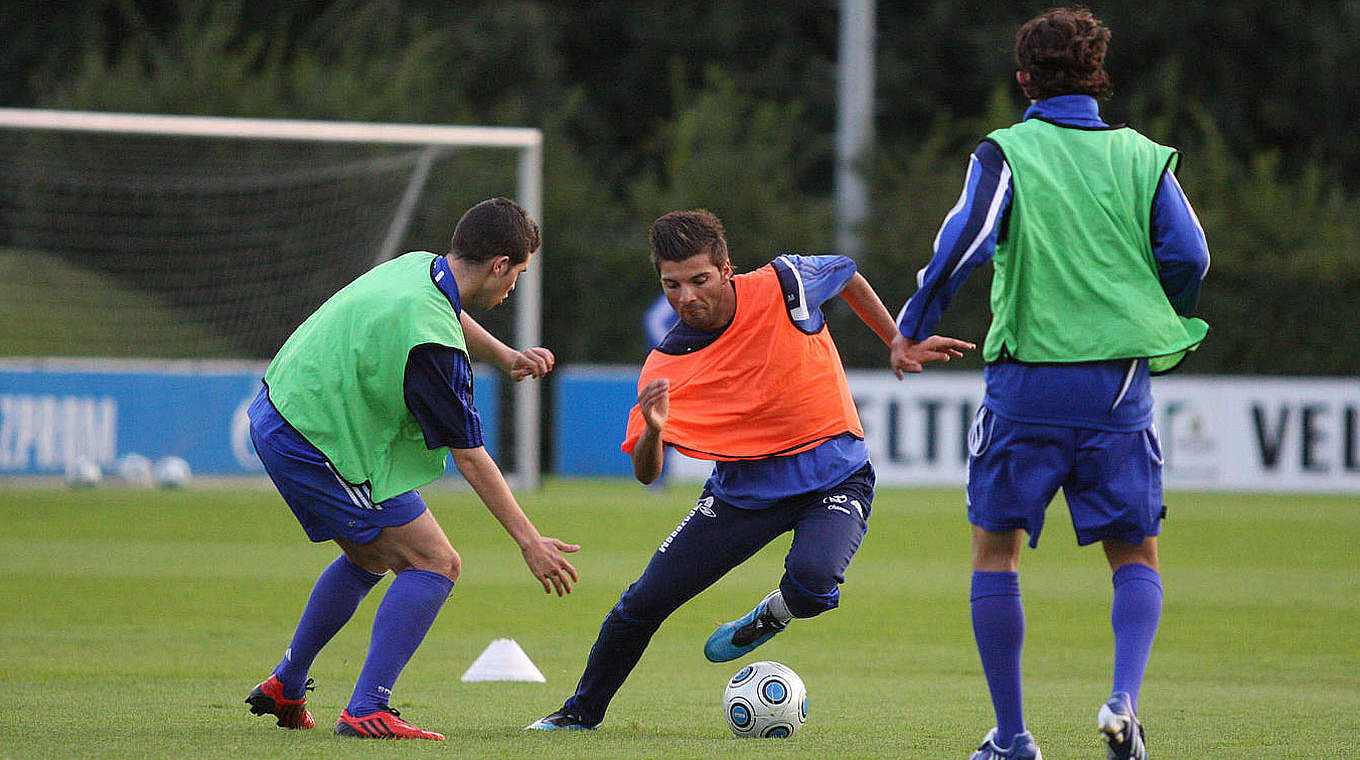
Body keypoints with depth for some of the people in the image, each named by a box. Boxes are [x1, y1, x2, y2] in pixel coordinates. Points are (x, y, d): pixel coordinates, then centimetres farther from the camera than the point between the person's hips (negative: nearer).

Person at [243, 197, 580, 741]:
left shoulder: (416, 268, 1)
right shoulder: (432, 345, -26)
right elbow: (468, 455, -19)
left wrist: (507, 357, 19)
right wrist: (530, 541, -13)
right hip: (320, 444, -10)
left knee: (370, 557, 27)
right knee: (434, 563, -8)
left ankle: (284, 688, 36)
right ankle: (367, 712, -14)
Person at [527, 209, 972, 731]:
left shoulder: (781, 287, -16)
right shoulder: (665, 367, -10)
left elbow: (846, 275, 7)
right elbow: (645, 473, -8)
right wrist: (653, 431, -31)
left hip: (834, 479, -3)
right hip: (742, 487, 3)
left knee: (811, 585, -33)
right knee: (644, 601, 0)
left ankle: (772, 616, 5)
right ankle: (582, 712, 24)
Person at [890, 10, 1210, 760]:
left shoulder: (1005, 154, 0)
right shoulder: (1141, 157, 6)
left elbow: (966, 237, -14)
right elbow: (1188, 255, -3)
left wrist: (912, 326, -4)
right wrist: (1159, 332, 16)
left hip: (1027, 384, -2)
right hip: (1118, 387, 2)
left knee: (995, 548, 11)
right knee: (1135, 556, 12)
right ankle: (1124, 699, -12)